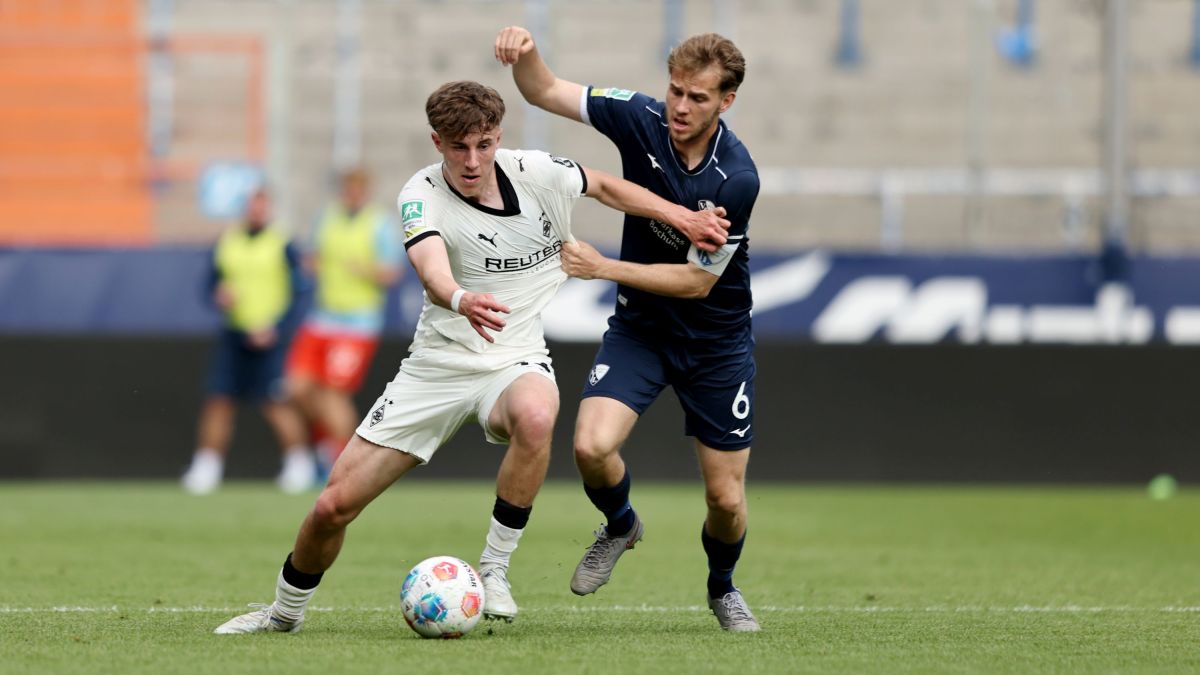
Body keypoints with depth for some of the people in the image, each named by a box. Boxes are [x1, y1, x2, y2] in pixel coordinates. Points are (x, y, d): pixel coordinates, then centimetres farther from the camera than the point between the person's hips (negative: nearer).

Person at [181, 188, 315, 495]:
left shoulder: (282, 245, -5)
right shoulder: (226, 243, 7)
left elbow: (297, 293, -5)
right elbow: (212, 283, 14)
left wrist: (275, 328, -14)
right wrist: (219, 295, -10)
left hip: (269, 337, -4)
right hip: (234, 332, 4)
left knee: (275, 403, -9)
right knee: (219, 398, -2)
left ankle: (298, 461, 7)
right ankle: (206, 466, 4)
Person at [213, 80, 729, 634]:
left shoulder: (534, 173, -7)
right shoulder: (422, 195, -16)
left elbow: (605, 187, 14)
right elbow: (431, 266, -38)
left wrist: (682, 217, 7)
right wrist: (461, 300, -60)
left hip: (514, 362, 0)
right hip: (437, 365, 0)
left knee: (535, 416, -39)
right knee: (333, 506, -3)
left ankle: (494, 570, -21)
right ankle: (284, 612, 27)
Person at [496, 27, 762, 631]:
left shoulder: (737, 179, -25)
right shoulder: (641, 118, -14)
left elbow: (698, 281, -19)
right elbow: (545, 91, -9)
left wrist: (604, 267, -21)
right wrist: (524, 54, -31)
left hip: (716, 339, -2)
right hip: (638, 327, 2)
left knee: (725, 498, 0)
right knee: (591, 446, -21)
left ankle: (722, 587, 35)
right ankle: (620, 525, 15)